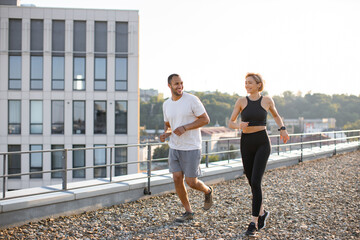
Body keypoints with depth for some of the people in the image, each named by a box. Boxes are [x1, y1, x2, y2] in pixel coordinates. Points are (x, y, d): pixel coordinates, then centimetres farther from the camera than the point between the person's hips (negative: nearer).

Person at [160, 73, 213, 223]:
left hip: (191, 148, -5)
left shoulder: (192, 100, -13)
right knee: (177, 179, -1)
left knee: (191, 182, -3)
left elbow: (205, 119, -11)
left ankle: (207, 191, 32)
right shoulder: (166, 105, 5)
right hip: (174, 147, 5)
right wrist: (165, 134, -6)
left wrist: (185, 128, -22)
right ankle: (188, 212, 15)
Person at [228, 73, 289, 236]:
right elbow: (230, 123, 1)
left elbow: (276, 115, 21)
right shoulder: (241, 101, 1)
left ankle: (254, 223, -8)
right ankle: (262, 213, 36)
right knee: (252, 182, 11)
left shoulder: (267, 100, 0)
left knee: (255, 182, -15)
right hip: (246, 144, 3)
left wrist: (283, 129, 6)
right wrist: (239, 125, -21)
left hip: (262, 144, -3)